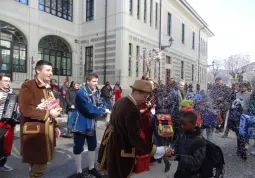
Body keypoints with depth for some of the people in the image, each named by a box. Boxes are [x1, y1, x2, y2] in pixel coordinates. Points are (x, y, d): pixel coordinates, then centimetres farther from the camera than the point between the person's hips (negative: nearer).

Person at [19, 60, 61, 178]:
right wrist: (48, 113, -18)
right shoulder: (27, 86, -11)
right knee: (39, 167, -1)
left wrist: (55, 126, 16)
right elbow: (26, 109, -23)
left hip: (46, 132, 8)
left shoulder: (47, 88, 17)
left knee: (41, 164, 17)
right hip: (34, 133, -8)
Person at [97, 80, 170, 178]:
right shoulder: (132, 109, -29)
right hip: (121, 149, -9)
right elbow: (135, 138, -28)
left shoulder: (121, 101, 1)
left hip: (111, 143, 9)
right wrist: (158, 150, -23)